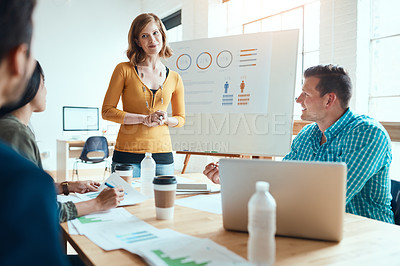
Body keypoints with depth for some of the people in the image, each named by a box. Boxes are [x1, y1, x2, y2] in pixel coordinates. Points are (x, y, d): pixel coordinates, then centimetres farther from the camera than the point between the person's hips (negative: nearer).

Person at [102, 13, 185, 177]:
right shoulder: (124, 70, -1)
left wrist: (165, 119, -5)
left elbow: (180, 118, 17)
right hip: (128, 154, -2)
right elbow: (107, 111, -3)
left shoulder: (174, 78, 7)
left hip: (162, 155, 3)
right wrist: (144, 119, -12)